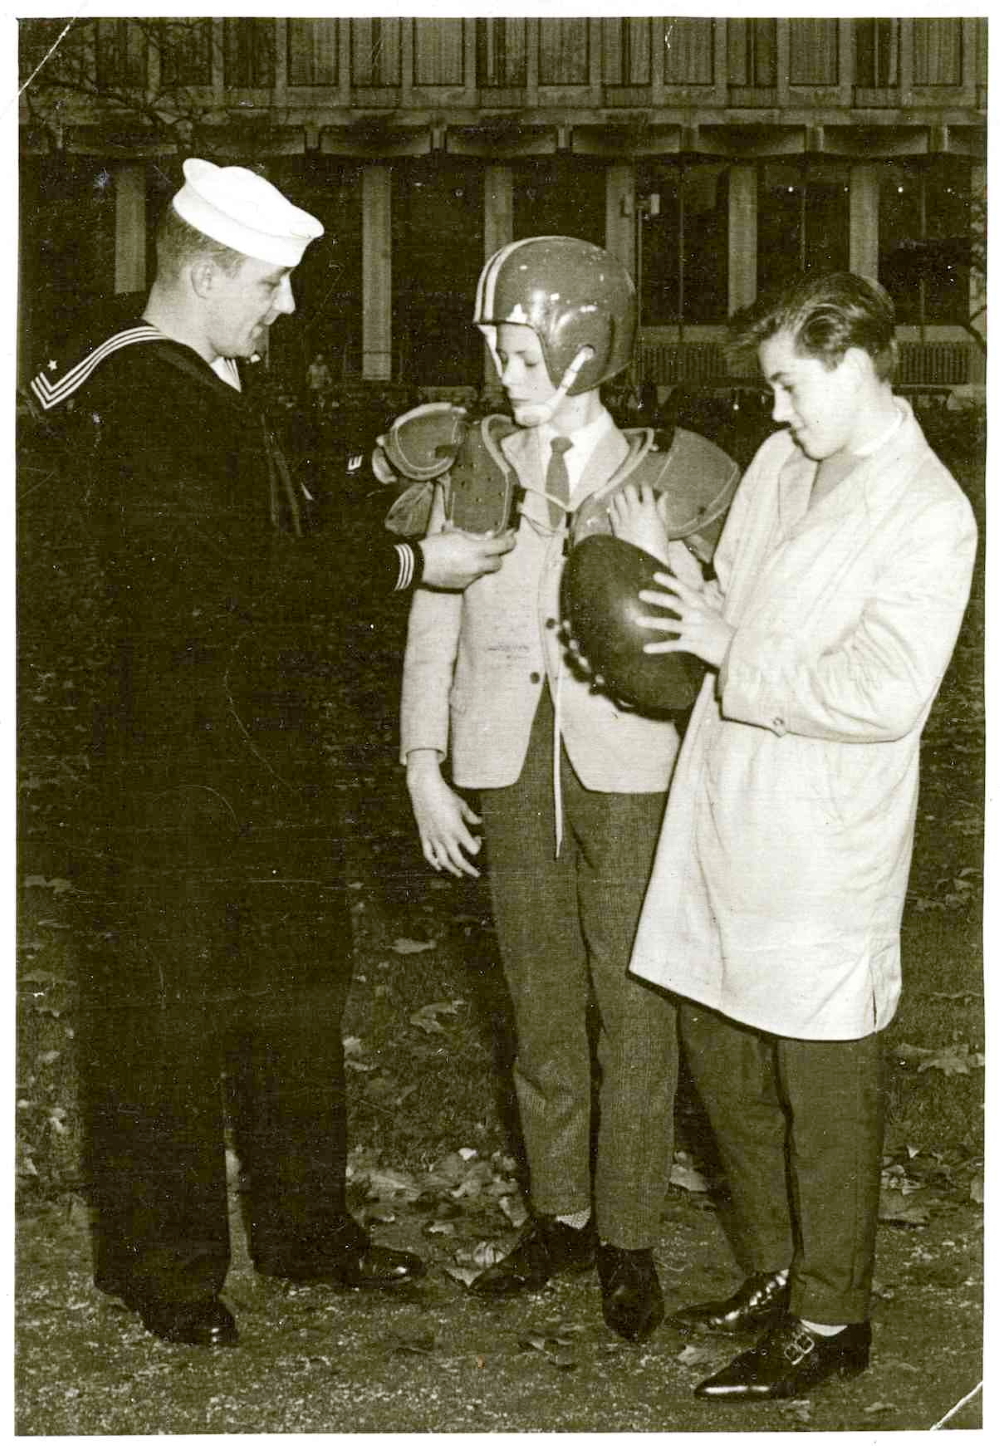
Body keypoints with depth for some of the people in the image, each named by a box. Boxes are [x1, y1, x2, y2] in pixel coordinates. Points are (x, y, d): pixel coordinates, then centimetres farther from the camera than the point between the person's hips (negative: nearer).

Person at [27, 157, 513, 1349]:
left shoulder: (212, 388, 14)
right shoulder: (138, 394, -17)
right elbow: (232, 572, -23)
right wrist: (407, 565, -18)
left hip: (265, 747, 10)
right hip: (174, 765, -10)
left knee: (294, 985, 17)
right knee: (165, 1014, 2)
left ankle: (303, 1227, 30)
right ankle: (163, 1265, 15)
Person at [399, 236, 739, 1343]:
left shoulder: (675, 469, -4)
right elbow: (434, 618, 8)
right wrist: (424, 769, 5)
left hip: (629, 765, -3)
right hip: (510, 765, 3)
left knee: (633, 1006, 2)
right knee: (541, 1001, 12)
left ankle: (629, 1239, 15)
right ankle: (559, 1218, 26)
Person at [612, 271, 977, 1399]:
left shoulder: (928, 514, -15)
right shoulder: (779, 463, 9)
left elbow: (884, 695, -21)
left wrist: (735, 657, -17)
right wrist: (666, 572, -2)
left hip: (822, 844, -8)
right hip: (722, 815, 8)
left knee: (823, 1085, 4)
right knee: (720, 1051, 17)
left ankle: (830, 1319, 19)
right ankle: (775, 1274, 35)